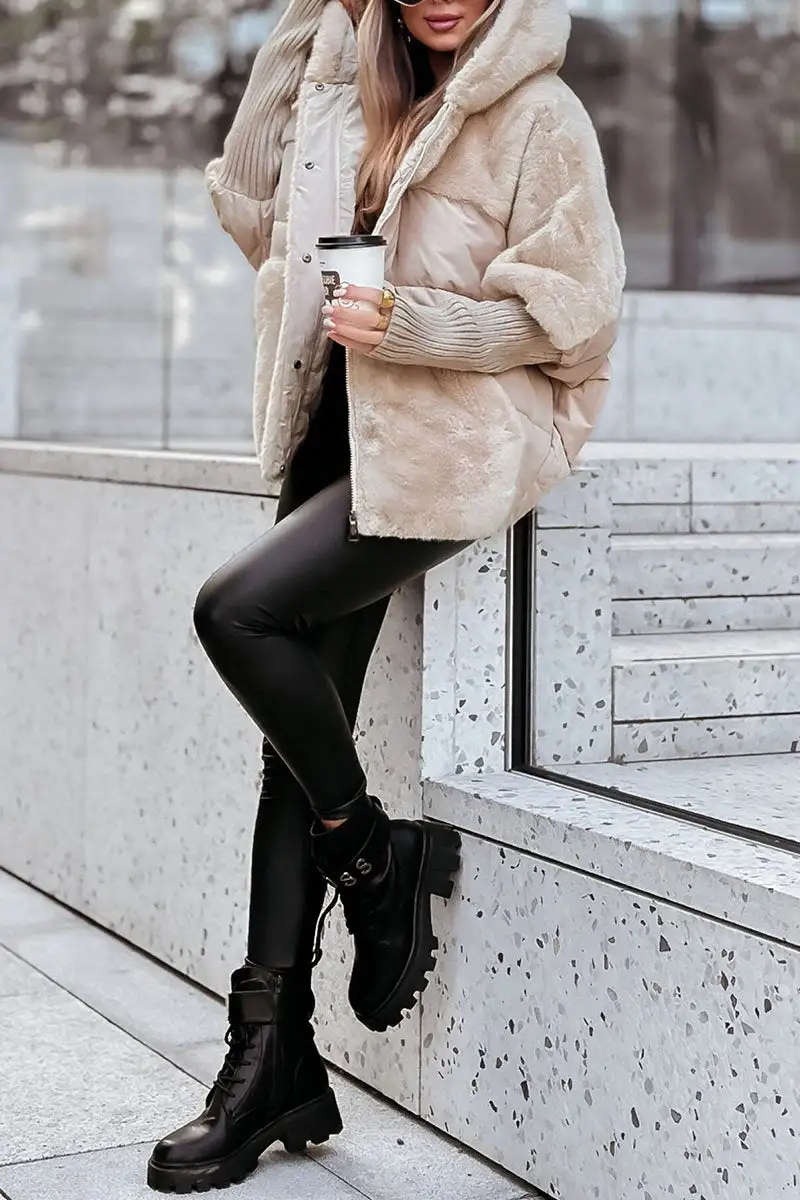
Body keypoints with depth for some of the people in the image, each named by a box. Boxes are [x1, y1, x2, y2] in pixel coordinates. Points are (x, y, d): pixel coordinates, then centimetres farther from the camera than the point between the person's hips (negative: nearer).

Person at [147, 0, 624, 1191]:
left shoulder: (539, 117, -5)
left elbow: (568, 311, -7)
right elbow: (253, 204, 17)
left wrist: (409, 323, -20)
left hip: (452, 445, -7)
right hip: (341, 430, 7)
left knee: (237, 609, -23)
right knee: (301, 721, 1)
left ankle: (376, 856, 1)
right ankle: (272, 1060, 5)